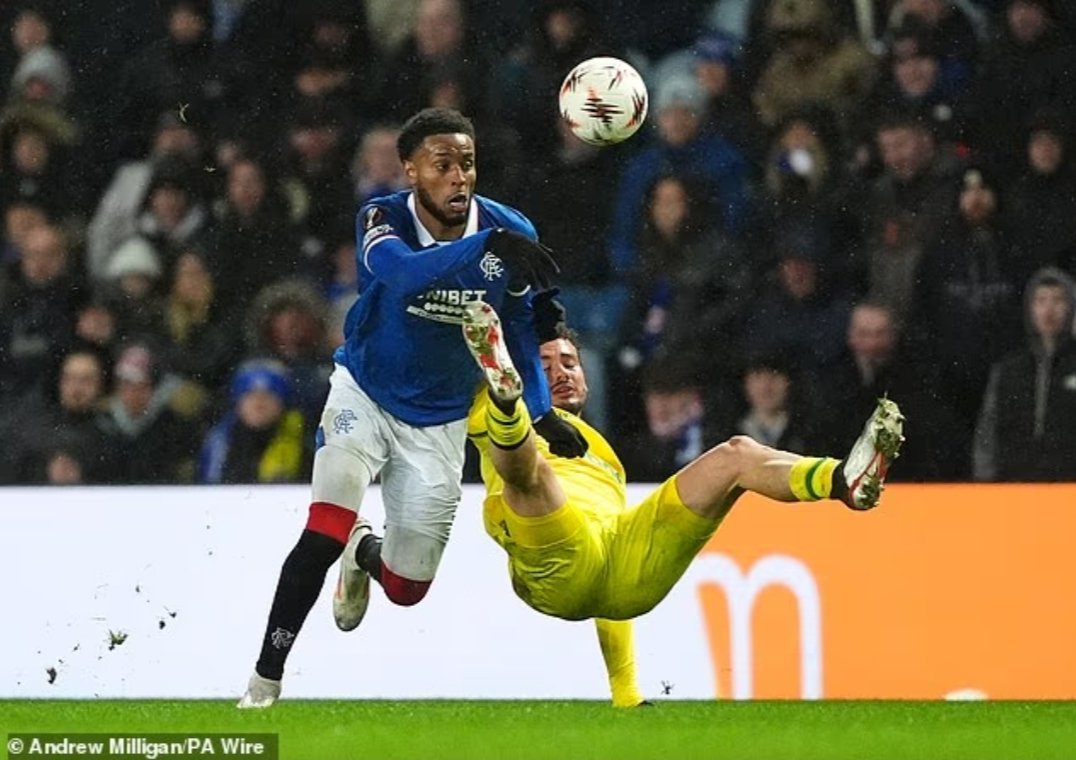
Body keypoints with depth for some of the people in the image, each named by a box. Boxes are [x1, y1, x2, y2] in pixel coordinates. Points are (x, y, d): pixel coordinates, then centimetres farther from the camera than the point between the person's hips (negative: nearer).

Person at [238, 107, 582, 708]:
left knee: (407, 587, 9)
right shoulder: (383, 220, -23)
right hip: (365, 395, -3)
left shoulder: (511, 230, -14)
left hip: (440, 421, 3)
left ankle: (365, 556, 47)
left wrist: (541, 411, -5)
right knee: (324, 536, -24)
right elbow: (404, 274, -48)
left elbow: (520, 326, 4)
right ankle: (264, 683, -10)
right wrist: (487, 247, -63)